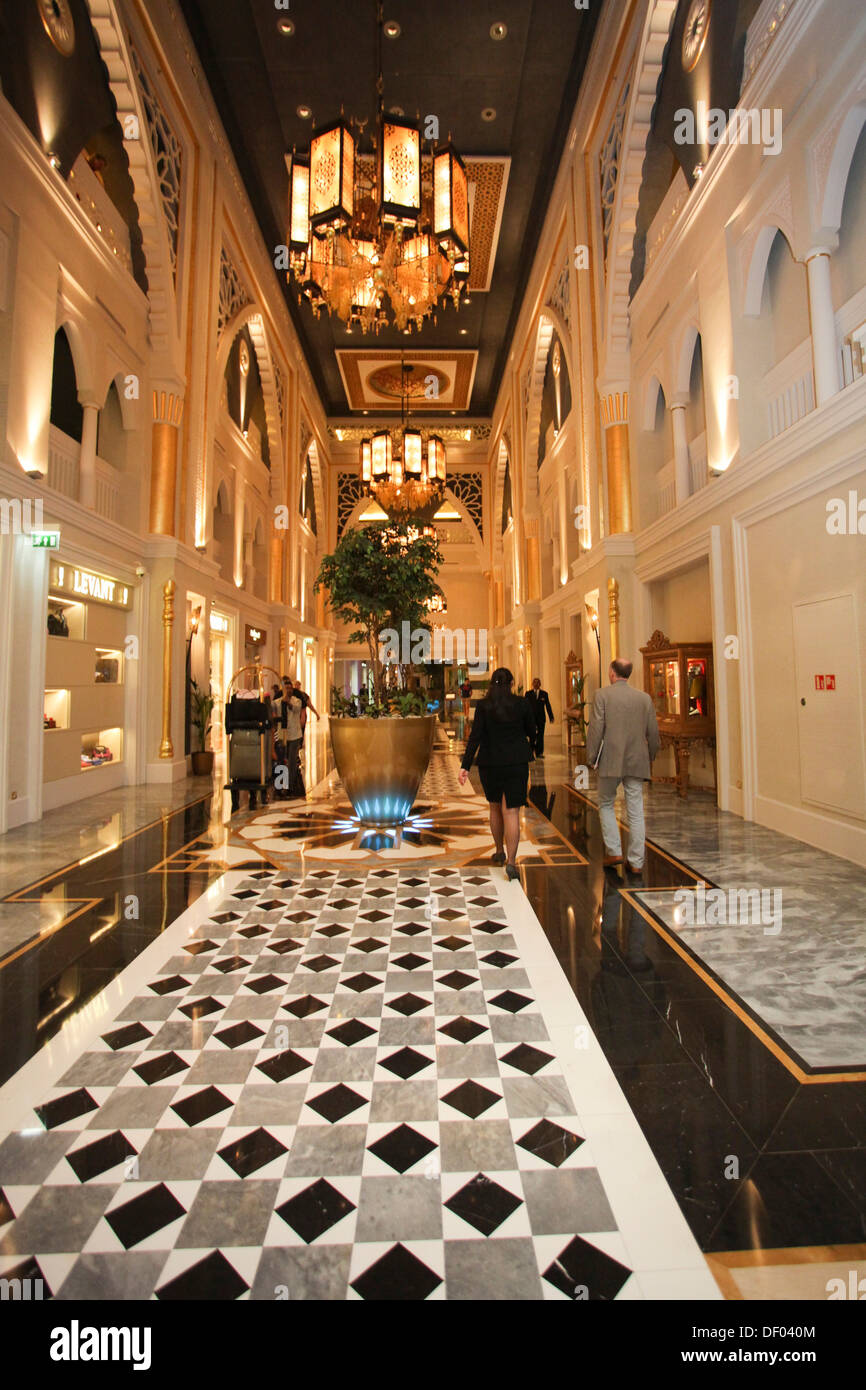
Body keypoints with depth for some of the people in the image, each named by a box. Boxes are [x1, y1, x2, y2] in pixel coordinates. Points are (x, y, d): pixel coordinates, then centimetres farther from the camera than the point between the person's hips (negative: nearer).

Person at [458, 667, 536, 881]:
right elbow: (531, 732, 8)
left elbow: (475, 737, -12)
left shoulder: (484, 706, -6)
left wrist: (465, 766, -13)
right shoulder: (522, 705, -3)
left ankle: (499, 851, 34)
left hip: (489, 763, 1)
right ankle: (511, 861, -9)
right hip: (516, 763, -1)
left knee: (495, 807, 20)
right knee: (511, 811, 0)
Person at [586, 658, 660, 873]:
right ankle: (636, 862, 13)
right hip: (636, 763, 3)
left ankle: (614, 851, 9)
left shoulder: (602, 695, -5)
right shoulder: (644, 698, 5)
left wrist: (591, 757, -1)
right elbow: (653, 733, 9)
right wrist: (649, 758, 23)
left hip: (610, 762, -3)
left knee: (606, 805, 15)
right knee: (636, 811, 8)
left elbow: (596, 729, -10)